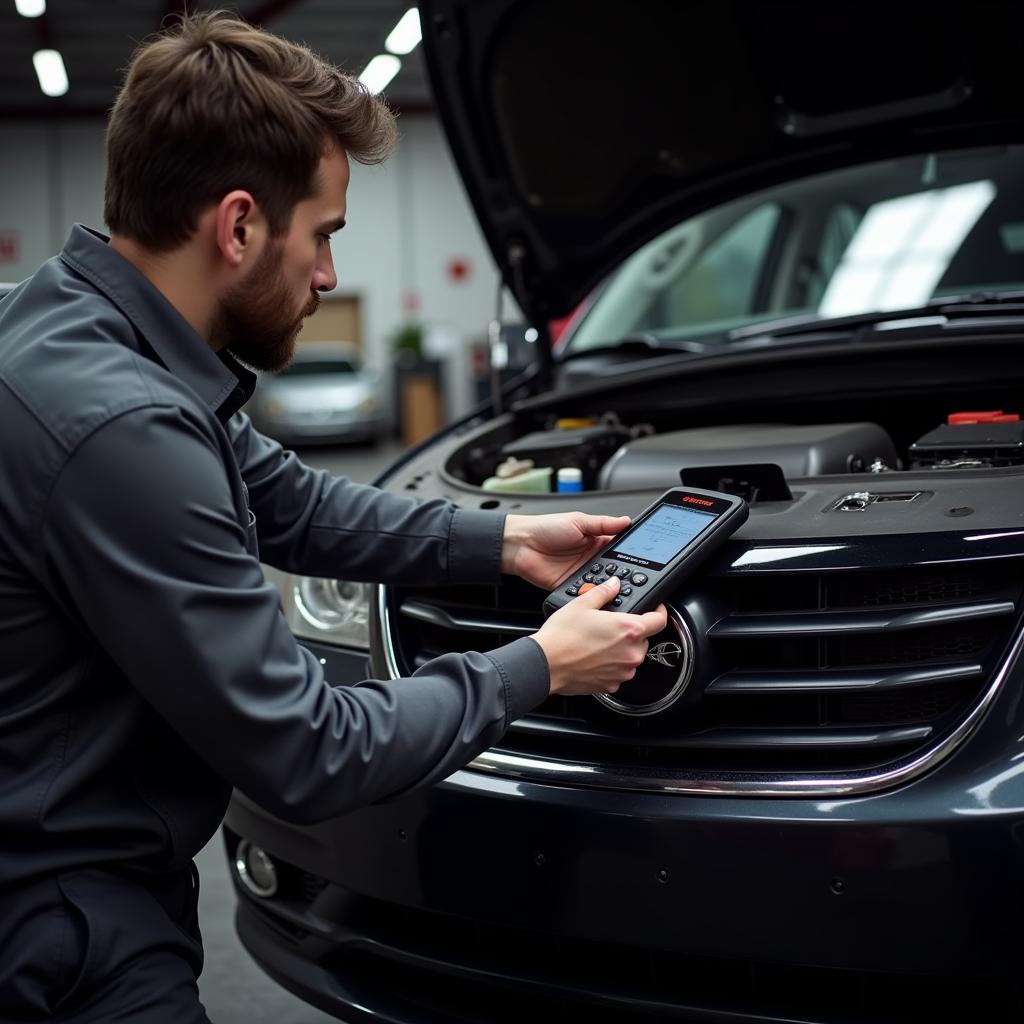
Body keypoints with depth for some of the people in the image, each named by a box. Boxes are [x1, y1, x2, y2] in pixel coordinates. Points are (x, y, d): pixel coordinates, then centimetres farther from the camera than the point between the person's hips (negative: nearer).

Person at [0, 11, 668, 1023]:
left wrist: (504, 540, 14)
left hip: (92, 879, 9)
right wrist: (536, 668, -10)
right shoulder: (117, 426, -30)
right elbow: (305, 756, -22)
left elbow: (292, 504, 17)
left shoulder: (88, 334, 1)